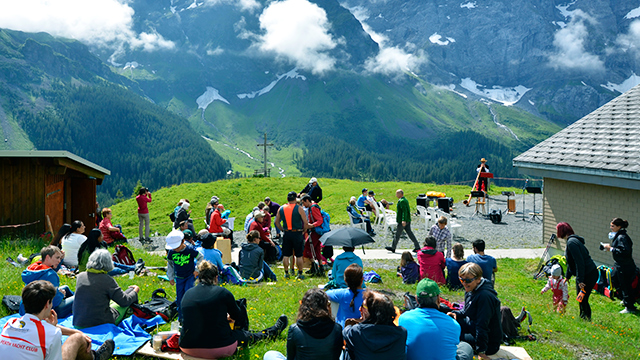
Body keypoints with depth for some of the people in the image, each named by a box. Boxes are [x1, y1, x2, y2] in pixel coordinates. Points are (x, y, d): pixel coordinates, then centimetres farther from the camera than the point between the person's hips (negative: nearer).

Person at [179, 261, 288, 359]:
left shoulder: (187, 294, 3)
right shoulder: (223, 292, -9)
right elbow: (238, 316, 7)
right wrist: (228, 316, 32)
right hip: (219, 349, -5)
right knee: (246, 335, 23)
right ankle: (273, 331, 50)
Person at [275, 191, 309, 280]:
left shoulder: (281, 208, 5)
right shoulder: (299, 208, -7)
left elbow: (277, 222, 9)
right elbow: (305, 223, -9)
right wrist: (304, 230, 6)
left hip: (286, 234, 3)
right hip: (297, 233, -3)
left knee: (286, 255, 10)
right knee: (299, 255, 5)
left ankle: (286, 273, 15)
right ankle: (300, 274, 9)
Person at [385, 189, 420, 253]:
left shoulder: (402, 201, -16)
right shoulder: (405, 199, 15)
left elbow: (404, 211, -25)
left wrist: (403, 220, -30)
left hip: (402, 221, -10)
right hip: (407, 220, 10)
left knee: (398, 234, 1)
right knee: (409, 233, 10)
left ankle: (393, 247, 10)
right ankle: (417, 247, 9)